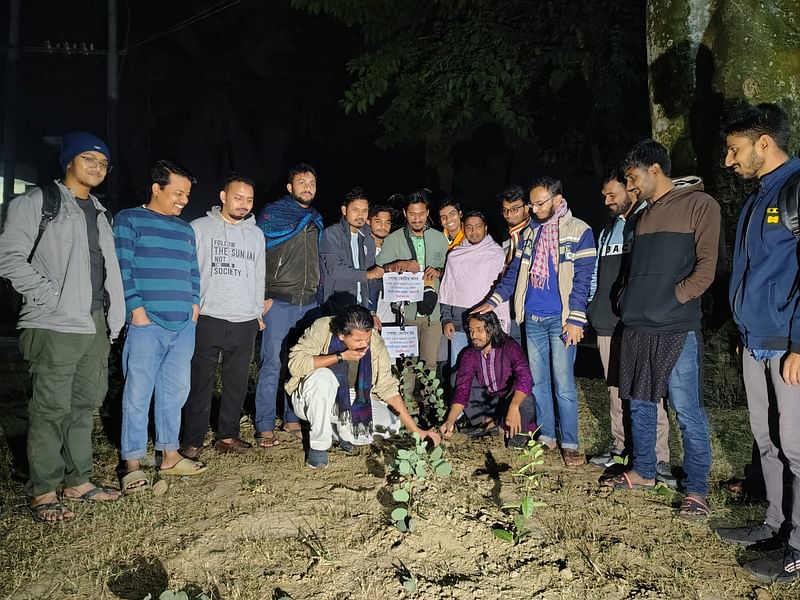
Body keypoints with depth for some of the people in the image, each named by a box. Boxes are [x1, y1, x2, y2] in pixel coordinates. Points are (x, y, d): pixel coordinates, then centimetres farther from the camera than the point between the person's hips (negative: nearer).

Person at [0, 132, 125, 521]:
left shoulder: (99, 213, 20)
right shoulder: (38, 202, -2)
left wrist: (112, 315, 11)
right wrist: (52, 295, -15)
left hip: (95, 325, 7)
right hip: (55, 326, -7)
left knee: (84, 406, 12)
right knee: (51, 409, -3)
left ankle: (78, 480, 23)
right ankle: (42, 492, 7)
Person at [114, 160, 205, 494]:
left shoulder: (186, 229, 19)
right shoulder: (129, 220, 2)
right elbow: (123, 268, -6)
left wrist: (194, 305, 9)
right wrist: (137, 309, -11)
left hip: (184, 325, 6)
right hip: (147, 324, -6)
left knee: (176, 391, 10)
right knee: (138, 394, -2)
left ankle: (170, 455, 20)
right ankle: (133, 464, 7)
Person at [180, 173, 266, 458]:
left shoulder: (256, 234, 14)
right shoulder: (200, 228, 2)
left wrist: (258, 312, 15)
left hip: (245, 322, 4)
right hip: (207, 319, -4)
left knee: (237, 383, 9)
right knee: (200, 382, 1)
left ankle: (227, 435, 21)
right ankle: (192, 440, 11)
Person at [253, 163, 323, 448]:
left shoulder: (316, 220, 16)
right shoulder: (272, 213, -1)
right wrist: (262, 297, -11)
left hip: (309, 303, 5)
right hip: (279, 301, -5)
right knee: (272, 364, -4)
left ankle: (292, 419, 22)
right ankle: (265, 427, 5)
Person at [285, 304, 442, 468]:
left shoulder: (375, 342, -16)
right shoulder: (322, 329, -23)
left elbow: (387, 387, -12)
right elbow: (295, 364, -32)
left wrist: (416, 430, -17)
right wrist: (341, 357, -33)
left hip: (350, 402, 3)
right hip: (312, 401, -3)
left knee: (390, 423, -21)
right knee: (323, 377, -36)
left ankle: (340, 431, 7)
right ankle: (318, 445, -15)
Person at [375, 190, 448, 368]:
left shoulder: (440, 239, 12)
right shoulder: (393, 239, 5)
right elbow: (378, 269, 0)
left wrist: (438, 271, -3)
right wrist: (401, 264, -15)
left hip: (432, 311, 2)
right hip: (406, 311, -1)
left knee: (430, 363, 1)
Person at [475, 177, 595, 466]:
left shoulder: (579, 231, -3)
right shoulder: (529, 233, 13)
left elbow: (582, 279, -8)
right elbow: (514, 272, 14)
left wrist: (576, 319, -14)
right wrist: (493, 301, 3)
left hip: (560, 320, -5)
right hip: (532, 318, 6)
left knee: (563, 384, -5)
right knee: (538, 381, 10)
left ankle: (570, 443, 5)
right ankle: (546, 436, 21)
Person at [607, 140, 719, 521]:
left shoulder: (699, 205, -3)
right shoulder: (644, 215, 18)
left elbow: (706, 265, -9)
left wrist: (674, 298, -14)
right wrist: (629, 301, 9)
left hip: (676, 329, -7)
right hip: (637, 326, 8)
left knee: (686, 410, -3)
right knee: (640, 403, 14)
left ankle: (696, 489, 10)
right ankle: (643, 471, 28)